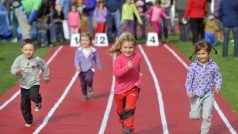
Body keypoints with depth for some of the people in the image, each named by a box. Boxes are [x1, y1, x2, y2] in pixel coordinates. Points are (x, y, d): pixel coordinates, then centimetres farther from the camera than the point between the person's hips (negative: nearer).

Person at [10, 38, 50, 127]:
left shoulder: (37, 60, -9)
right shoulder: (19, 59, -10)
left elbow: (45, 67, 9)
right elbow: (13, 69, -15)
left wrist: (46, 77, 18)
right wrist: (16, 71, -38)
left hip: (34, 84, -2)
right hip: (24, 85, 2)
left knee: (34, 96, -31)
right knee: (24, 105, 7)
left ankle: (38, 102, 7)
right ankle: (28, 122, 26)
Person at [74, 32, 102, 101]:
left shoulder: (93, 50, -4)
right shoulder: (79, 50, -7)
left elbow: (97, 59, 9)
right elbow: (76, 59, -10)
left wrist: (99, 67, 20)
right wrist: (77, 66, -27)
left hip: (90, 69, -1)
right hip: (81, 70, 1)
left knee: (88, 78, -29)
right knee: (83, 84, 9)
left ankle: (90, 87, 4)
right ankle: (84, 95, 31)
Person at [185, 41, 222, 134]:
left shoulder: (213, 66, -6)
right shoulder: (193, 66, -9)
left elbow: (218, 77, 5)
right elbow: (189, 79, -5)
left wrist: (217, 87, -12)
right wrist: (189, 91, -15)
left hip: (208, 94, 0)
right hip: (196, 94, 0)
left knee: (207, 116, -4)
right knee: (194, 116, 2)